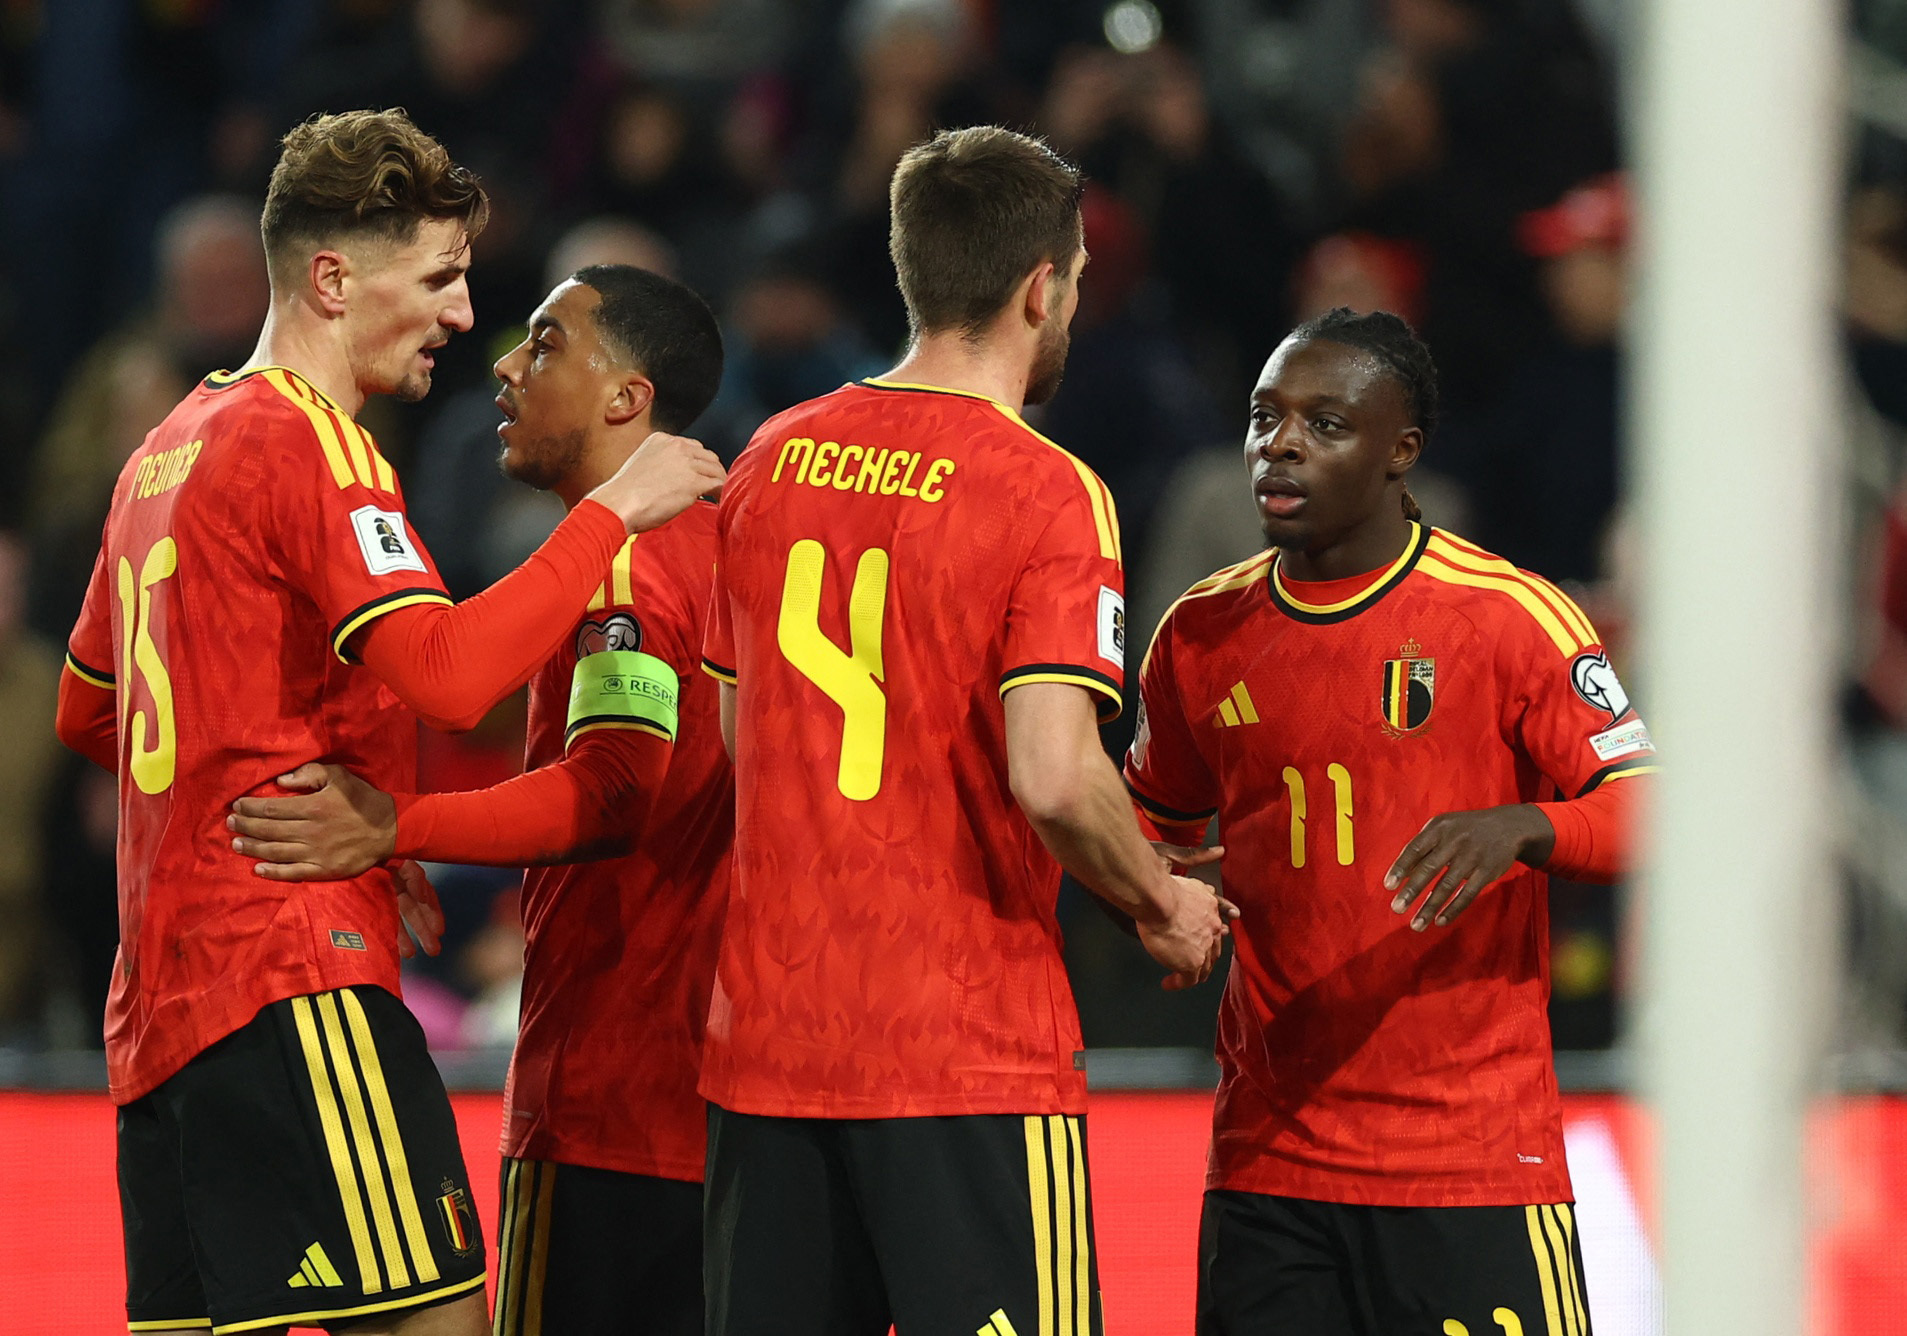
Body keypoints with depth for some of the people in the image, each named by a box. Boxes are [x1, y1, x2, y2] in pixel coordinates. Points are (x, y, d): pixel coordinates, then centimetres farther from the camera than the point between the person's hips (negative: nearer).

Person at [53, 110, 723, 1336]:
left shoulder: (173, 447, 19)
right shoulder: (311, 443, -9)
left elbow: (87, 712, 29)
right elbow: (450, 674, -23)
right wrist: (612, 513, -14)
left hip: (163, 996, 10)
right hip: (296, 980, -10)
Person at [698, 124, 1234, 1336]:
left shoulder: (773, 461, 9)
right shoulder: (1046, 493, -11)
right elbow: (1052, 777, -21)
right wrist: (1162, 905, -4)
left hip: (767, 1042, 6)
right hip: (971, 1056, -6)